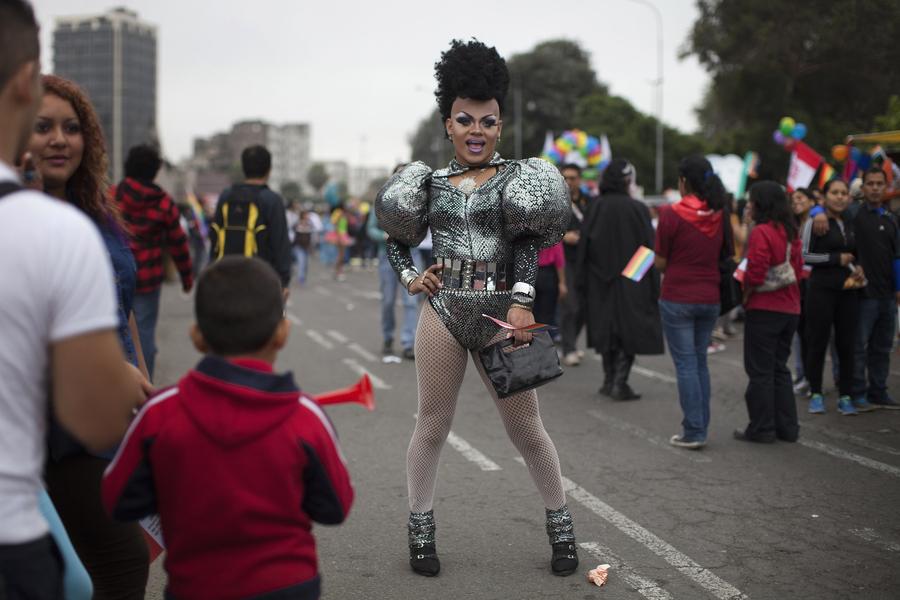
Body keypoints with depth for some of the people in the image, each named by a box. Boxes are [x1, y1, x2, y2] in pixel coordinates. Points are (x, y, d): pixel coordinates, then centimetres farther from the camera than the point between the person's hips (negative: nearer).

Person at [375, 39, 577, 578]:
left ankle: (561, 525, 21)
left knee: (526, 428, 5)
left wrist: (521, 302, -20)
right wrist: (409, 277, 1)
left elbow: (529, 241, -8)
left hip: (500, 312, -1)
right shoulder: (431, 183, 8)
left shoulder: (515, 179, 2)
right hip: (442, 311, 2)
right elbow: (397, 239, 19)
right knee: (433, 425, 7)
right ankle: (421, 529, 21)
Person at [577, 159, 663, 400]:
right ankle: (620, 383, -4)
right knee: (630, 330, 4)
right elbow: (649, 247, -9)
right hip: (632, 281, -3)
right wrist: (654, 285, -3)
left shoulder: (595, 209, -4)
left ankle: (609, 380, 21)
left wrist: (584, 281, 7)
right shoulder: (637, 209, -10)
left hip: (601, 283, 3)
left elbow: (583, 247, -1)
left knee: (607, 329, 15)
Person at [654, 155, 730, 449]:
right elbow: (725, 256, 9)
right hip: (710, 299, 5)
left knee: (686, 364, 1)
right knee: (700, 362, 16)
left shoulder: (671, 213, -13)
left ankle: (693, 432, 2)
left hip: (677, 298, -5)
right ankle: (701, 427, 19)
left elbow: (661, 262, -9)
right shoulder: (719, 215, 2)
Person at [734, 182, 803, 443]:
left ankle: (762, 428, 6)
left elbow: (756, 272, -20)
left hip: (764, 309, -8)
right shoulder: (790, 232, 9)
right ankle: (787, 427, 17)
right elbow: (798, 267, 13)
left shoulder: (761, 232, -16)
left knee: (760, 370, 1)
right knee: (780, 368, 16)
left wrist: (746, 294, -4)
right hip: (790, 308, 8)